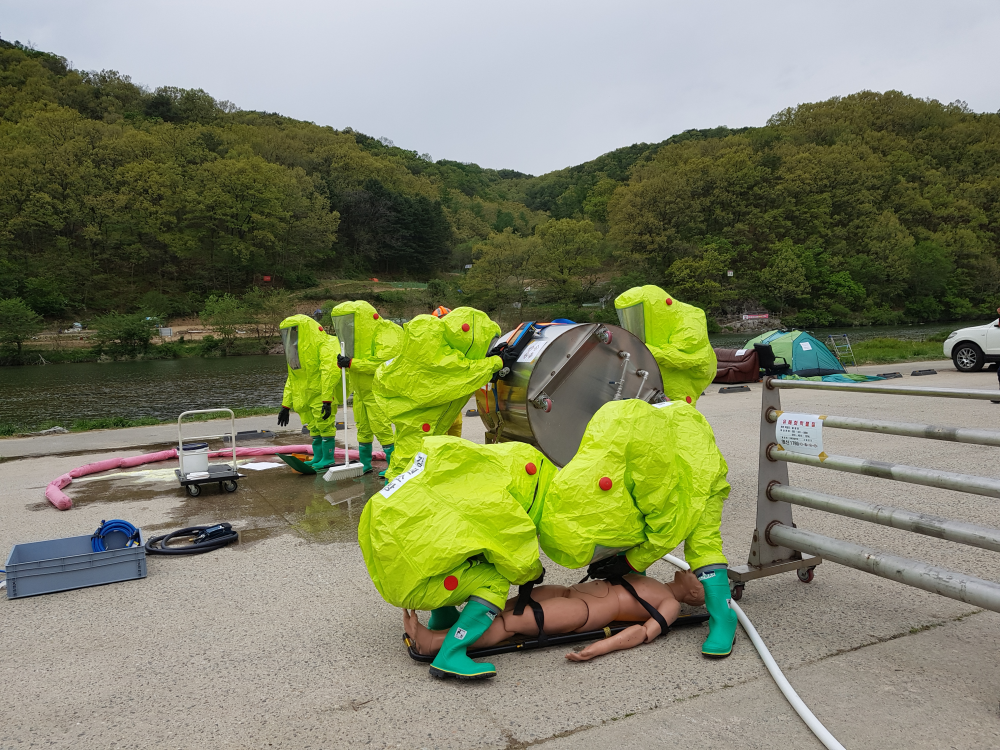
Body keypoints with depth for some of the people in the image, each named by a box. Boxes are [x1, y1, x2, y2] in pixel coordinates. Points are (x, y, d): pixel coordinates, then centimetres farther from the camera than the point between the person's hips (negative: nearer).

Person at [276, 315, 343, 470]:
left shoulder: (324, 345, -17)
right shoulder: (295, 351, 12)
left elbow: (330, 372, -26)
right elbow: (292, 380, 17)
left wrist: (326, 400, -31)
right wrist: (286, 405, 14)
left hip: (323, 394, -9)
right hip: (309, 397, 9)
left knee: (325, 425, -7)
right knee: (314, 427, 14)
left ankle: (328, 458, 3)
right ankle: (318, 457, 24)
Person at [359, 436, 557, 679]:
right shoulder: (496, 499, -14)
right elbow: (519, 564, -6)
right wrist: (534, 571, 18)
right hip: (407, 577, -9)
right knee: (494, 582, -5)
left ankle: (442, 618, 31)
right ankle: (450, 656, -14)